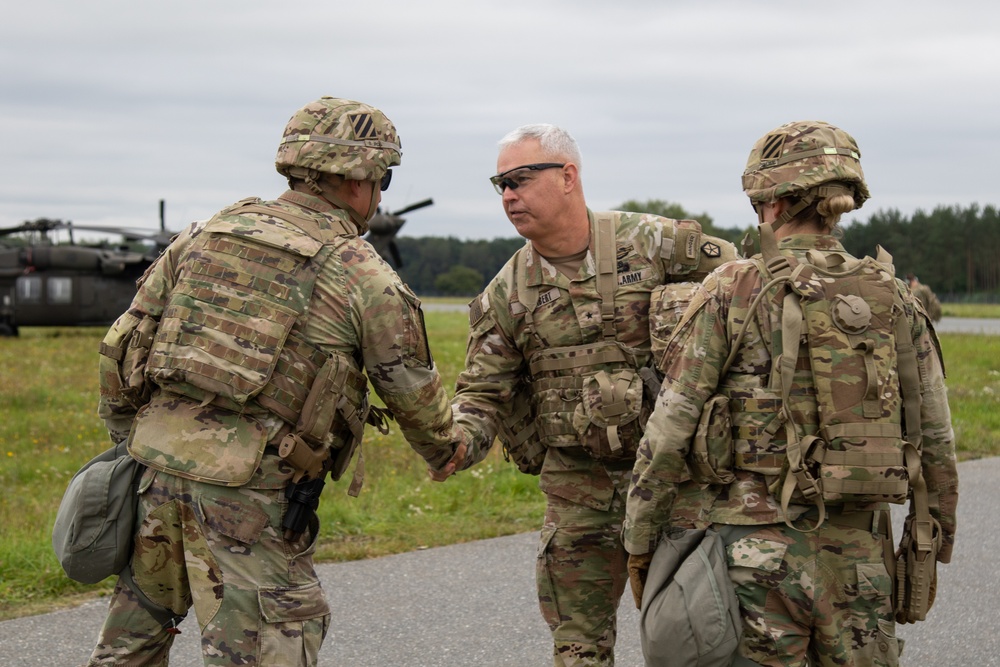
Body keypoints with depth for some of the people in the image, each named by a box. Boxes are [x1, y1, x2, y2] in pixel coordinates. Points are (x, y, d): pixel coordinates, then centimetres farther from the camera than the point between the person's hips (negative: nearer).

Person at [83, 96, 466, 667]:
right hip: (249, 491, -6)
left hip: (159, 459, 6)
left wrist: (125, 431, 24)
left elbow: (126, 338, 12)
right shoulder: (364, 275, -4)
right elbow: (412, 387, 5)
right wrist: (447, 448, 25)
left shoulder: (208, 233, 10)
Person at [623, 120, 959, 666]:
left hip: (753, 550, -3)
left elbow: (670, 429, -7)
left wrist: (639, 539, 3)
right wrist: (937, 539, 20)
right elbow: (934, 436, 7)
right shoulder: (891, 299, 4)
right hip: (856, 554, 3)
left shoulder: (730, 293, -6)